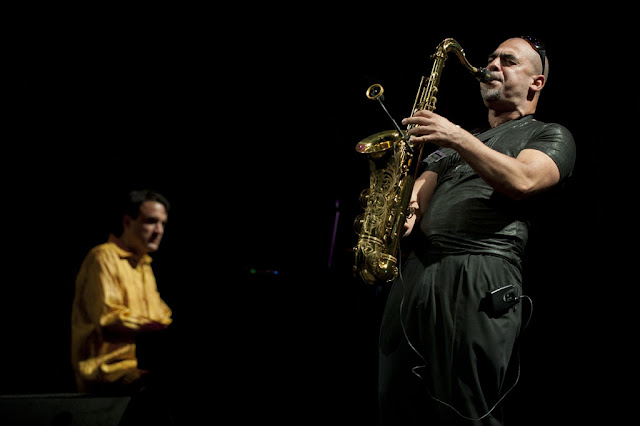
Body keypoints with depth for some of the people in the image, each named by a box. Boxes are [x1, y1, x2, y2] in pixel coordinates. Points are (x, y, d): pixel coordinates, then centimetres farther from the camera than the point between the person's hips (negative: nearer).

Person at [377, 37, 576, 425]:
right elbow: (424, 186, 21)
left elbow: (522, 181, -9)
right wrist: (405, 207, -3)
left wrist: (459, 138, -13)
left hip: (480, 279, -6)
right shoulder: (454, 139, 32)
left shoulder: (551, 135, 12)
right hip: (417, 272, 6)